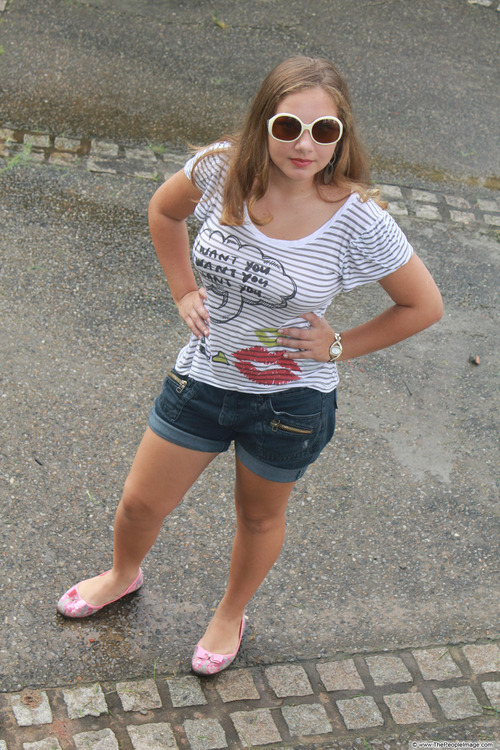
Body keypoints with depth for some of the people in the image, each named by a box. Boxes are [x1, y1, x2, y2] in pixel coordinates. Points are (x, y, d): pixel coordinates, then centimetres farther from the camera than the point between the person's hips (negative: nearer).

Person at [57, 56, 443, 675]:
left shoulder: (358, 222, -24)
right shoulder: (221, 170, -17)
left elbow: (424, 305, -10)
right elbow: (163, 210, 7)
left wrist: (337, 346, -12)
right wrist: (184, 291, 0)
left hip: (289, 401, -2)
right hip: (201, 378, 3)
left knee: (260, 517, 23)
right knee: (140, 503, 19)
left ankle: (231, 614, 53)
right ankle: (123, 575, 54)